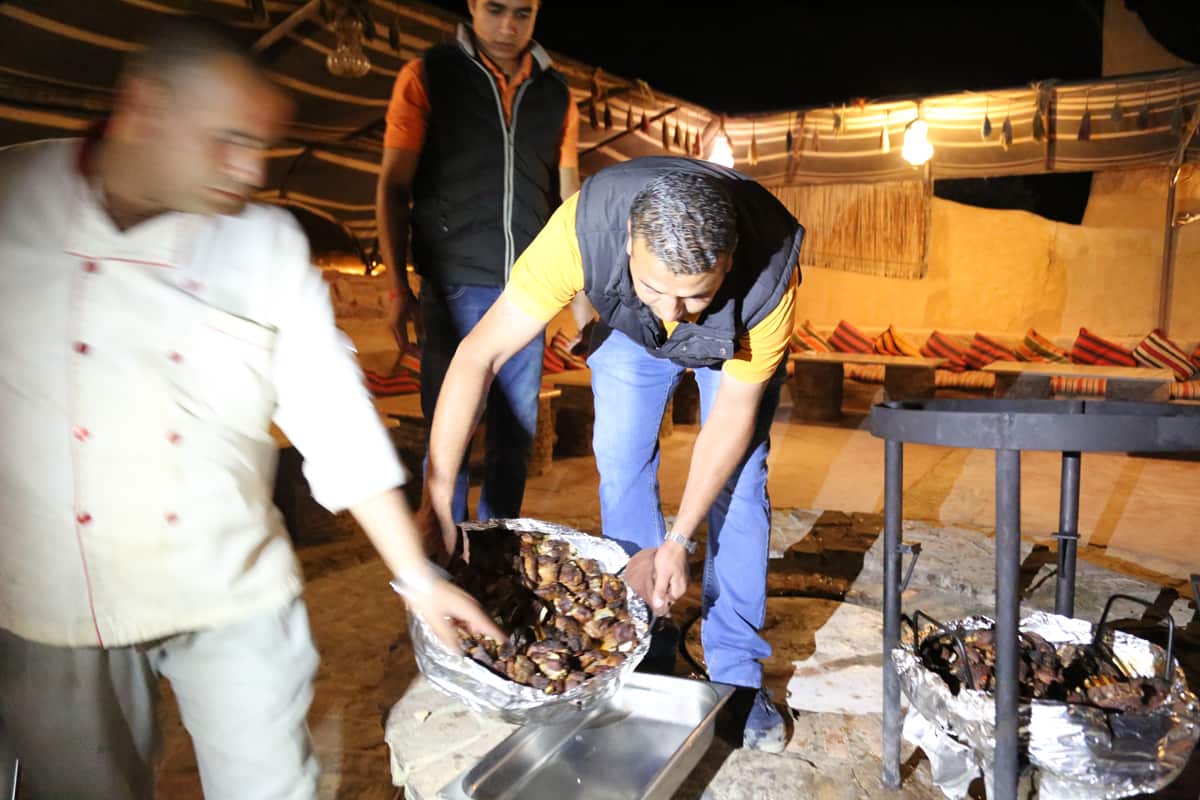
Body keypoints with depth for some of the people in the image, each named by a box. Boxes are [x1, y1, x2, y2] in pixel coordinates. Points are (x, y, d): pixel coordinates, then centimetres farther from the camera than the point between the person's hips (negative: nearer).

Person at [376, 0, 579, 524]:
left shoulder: (556, 95, 11)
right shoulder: (427, 78, 2)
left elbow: (569, 201, 14)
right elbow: (393, 189, 1)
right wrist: (399, 287, -7)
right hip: (454, 288, -3)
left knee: (515, 435, 8)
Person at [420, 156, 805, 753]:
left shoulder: (769, 269, -41)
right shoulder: (584, 226, -42)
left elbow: (734, 411, -28)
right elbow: (479, 356, -39)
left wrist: (680, 539, -30)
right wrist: (435, 498, -43)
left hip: (736, 339, -1)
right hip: (628, 329, 1)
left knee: (738, 483, -10)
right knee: (621, 468, -6)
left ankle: (737, 673, 5)